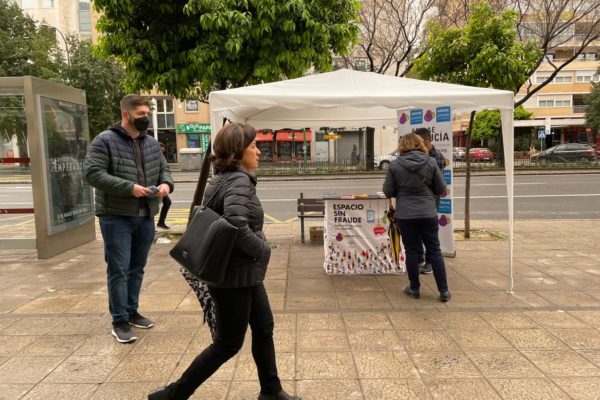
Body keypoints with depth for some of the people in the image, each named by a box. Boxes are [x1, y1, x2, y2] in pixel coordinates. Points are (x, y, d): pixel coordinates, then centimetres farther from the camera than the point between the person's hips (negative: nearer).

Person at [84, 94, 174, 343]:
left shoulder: (151, 143, 11)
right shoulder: (105, 141, -7)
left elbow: (163, 169, 18)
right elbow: (92, 173, -15)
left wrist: (166, 183, -6)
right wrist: (129, 187, -22)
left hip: (146, 216, 6)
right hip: (116, 216, -6)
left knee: (137, 268, 15)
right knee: (119, 270, -1)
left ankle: (131, 311, 30)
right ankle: (119, 321, 10)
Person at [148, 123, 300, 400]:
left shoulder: (223, 178, 9)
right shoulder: (239, 181, -20)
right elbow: (237, 225, -36)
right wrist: (263, 250, -20)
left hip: (245, 273, 10)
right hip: (235, 276, -10)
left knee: (263, 329, 18)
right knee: (228, 344, 5)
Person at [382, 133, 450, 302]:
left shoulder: (395, 165, -7)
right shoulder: (430, 162, -4)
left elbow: (388, 191, -2)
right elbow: (441, 189, 1)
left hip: (405, 215, -1)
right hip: (428, 213, 1)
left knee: (411, 251, 10)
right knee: (434, 251, 10)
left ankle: (415, 289, 20)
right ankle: (443, 291, 14)